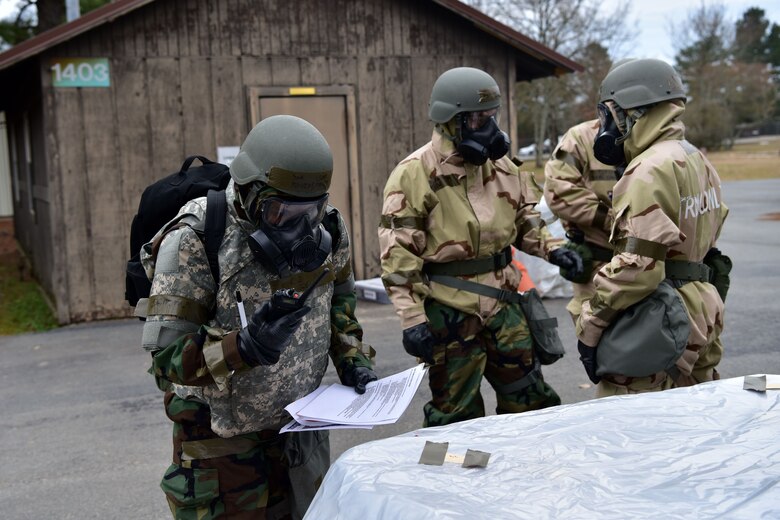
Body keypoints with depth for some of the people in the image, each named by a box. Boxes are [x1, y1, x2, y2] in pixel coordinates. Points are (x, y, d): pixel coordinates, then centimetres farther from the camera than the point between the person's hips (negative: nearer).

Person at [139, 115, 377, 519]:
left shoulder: (324, 228, -8)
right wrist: (245, 347, -39)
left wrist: (352, 359, 0)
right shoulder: (196, 241, -24)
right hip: (221, 435, -4)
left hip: (297, 422, 5)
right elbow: (166, 357, -23)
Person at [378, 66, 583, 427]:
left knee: (530, 401, 16)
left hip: (502, 304, 6)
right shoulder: (414, 174, -14)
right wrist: (412, 319, -18)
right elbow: (399, 256, -15)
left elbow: (524, 221, 19)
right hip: (449, 313, -6)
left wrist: (551, 248, -1)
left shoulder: (499, 166, 6)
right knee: (456, 417, 8)